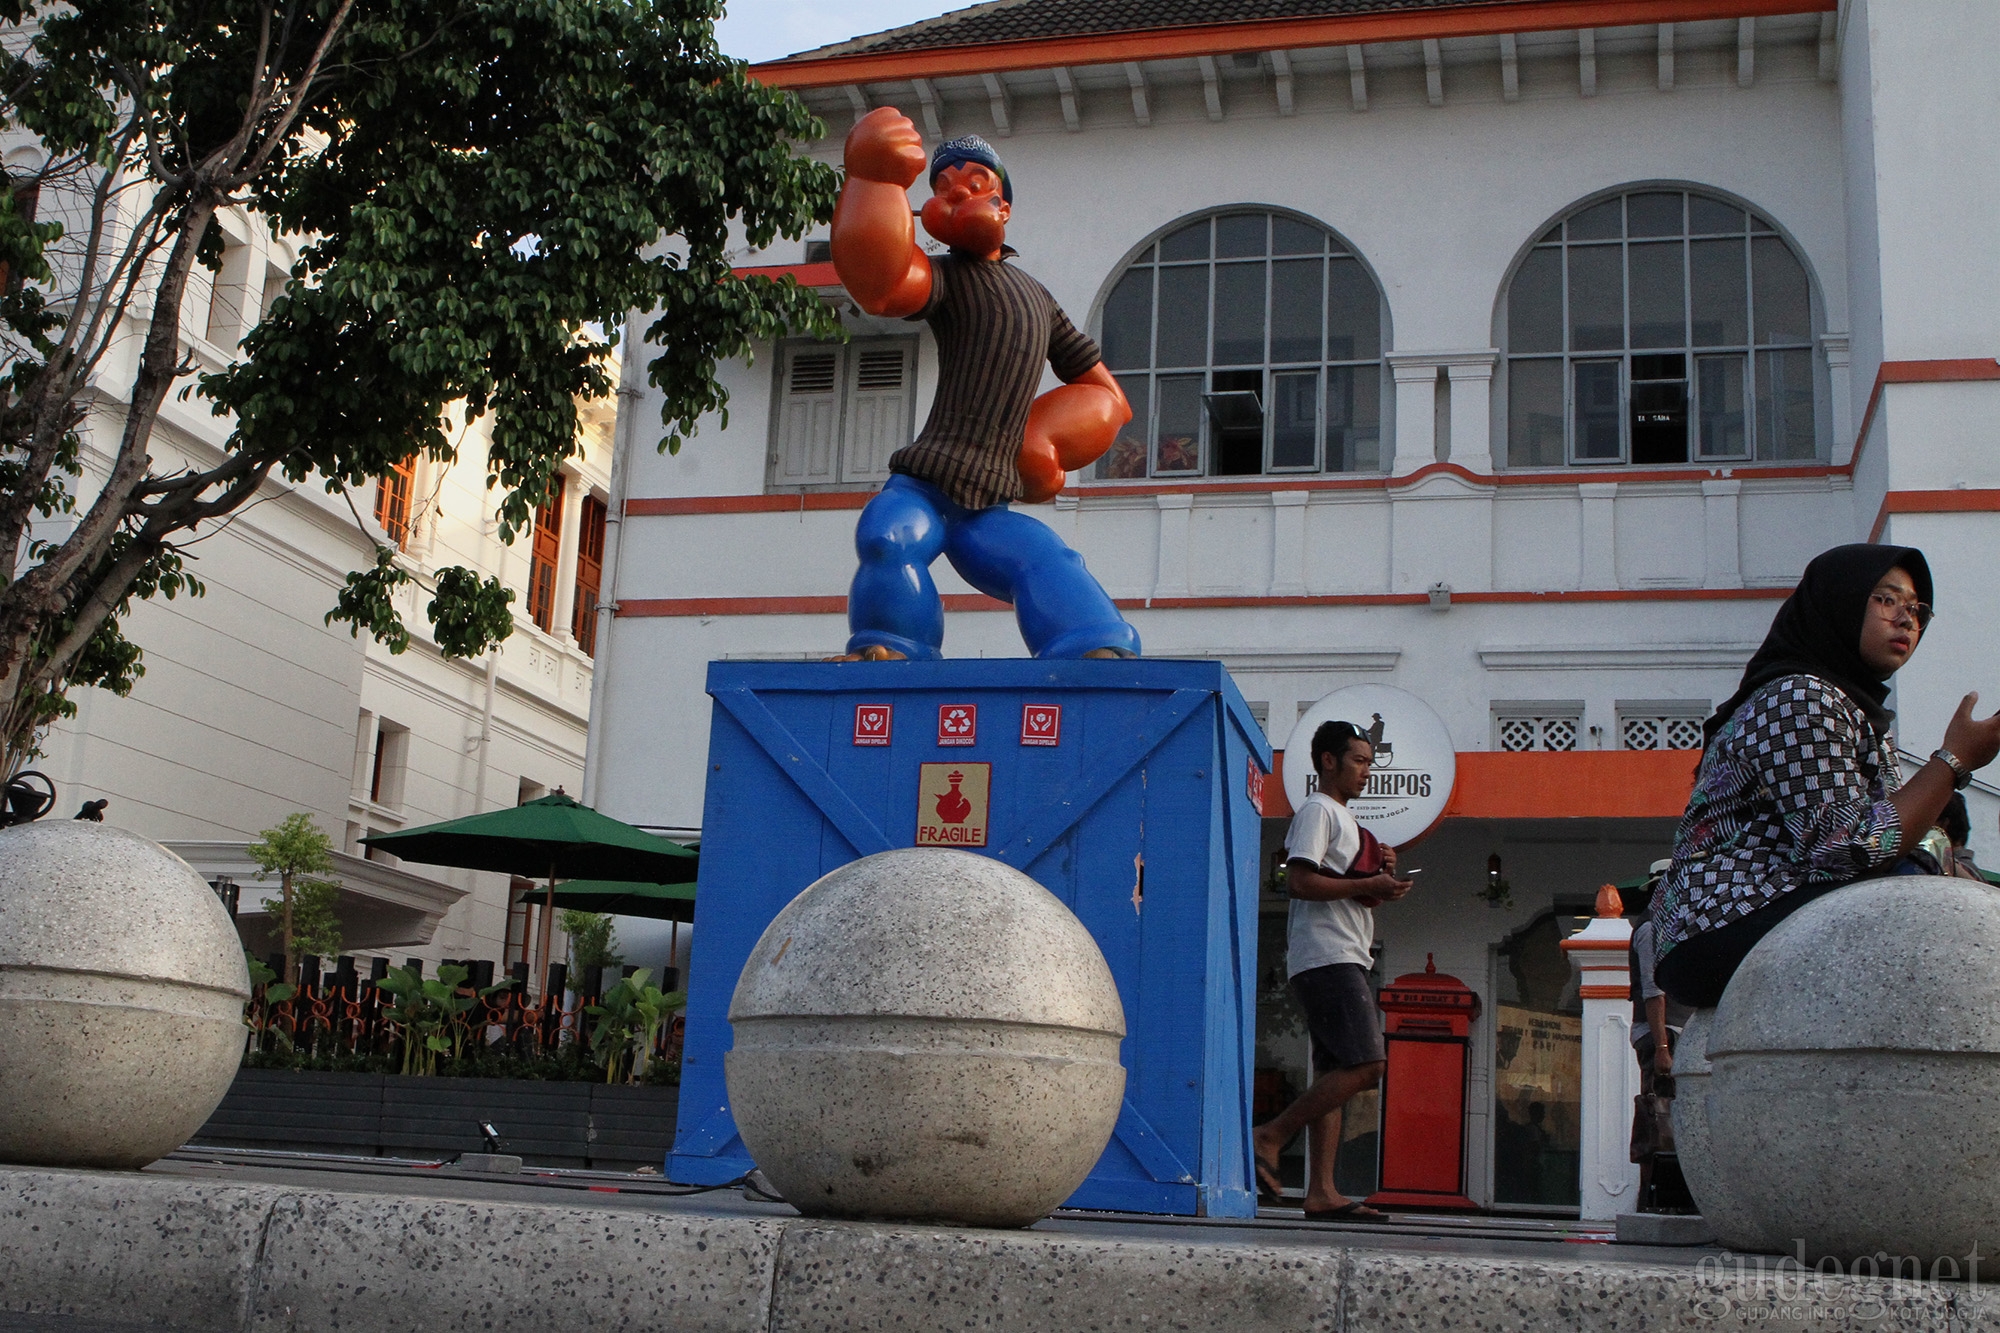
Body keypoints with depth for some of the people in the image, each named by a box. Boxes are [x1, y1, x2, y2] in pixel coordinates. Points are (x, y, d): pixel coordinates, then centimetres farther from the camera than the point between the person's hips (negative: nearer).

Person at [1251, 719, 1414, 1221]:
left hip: (1345, 958, 10)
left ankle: (1322, 1191, -1)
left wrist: (1383, 877, 10)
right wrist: (1369, 885, -16)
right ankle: (1269, 1137, -13)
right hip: (1326, 955, -10)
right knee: (1364, 1065, -18)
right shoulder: (1317, 811, -4)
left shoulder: (1345, 819, 26)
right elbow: (1298, 881, -17)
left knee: (1338, 1073, 3)